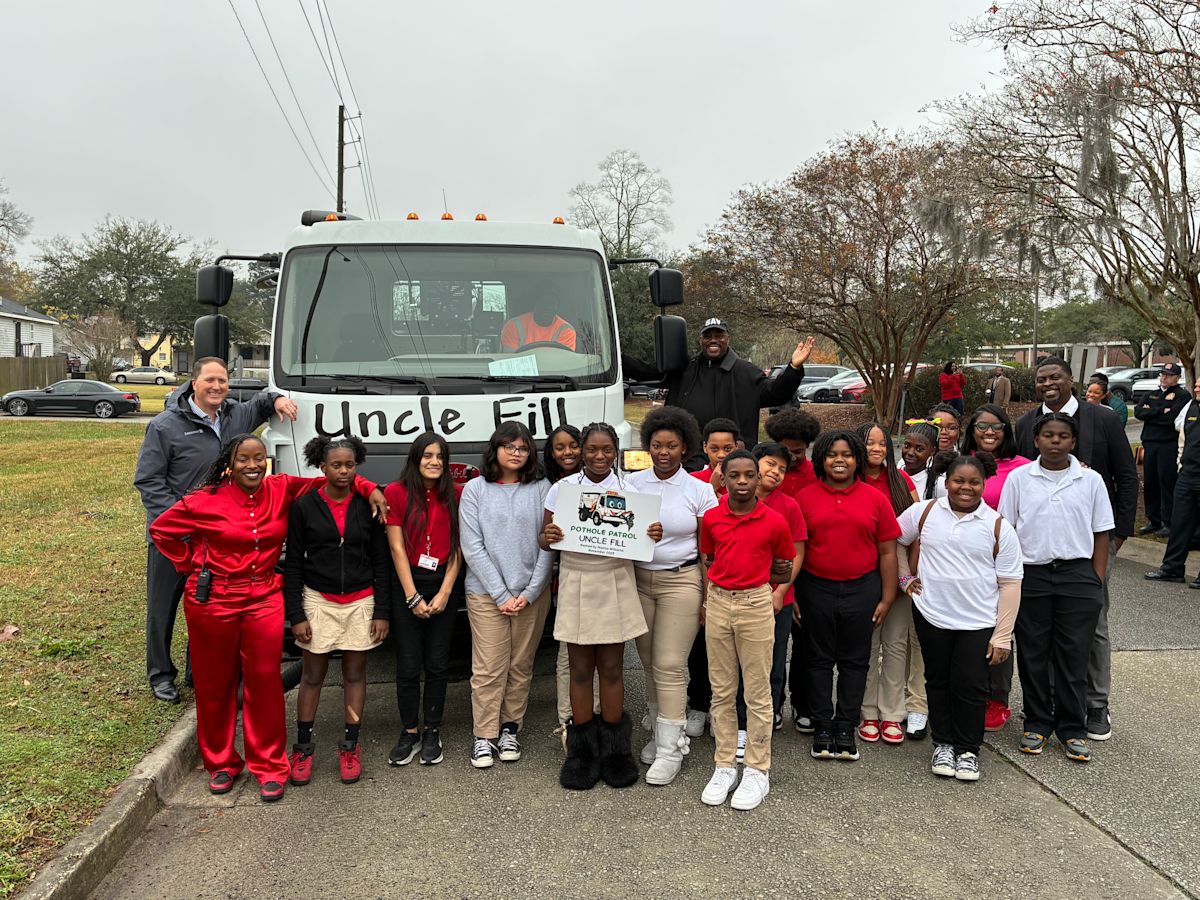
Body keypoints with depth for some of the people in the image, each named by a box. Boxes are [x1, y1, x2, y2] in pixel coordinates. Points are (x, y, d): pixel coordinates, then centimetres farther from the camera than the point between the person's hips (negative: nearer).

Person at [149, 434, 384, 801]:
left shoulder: (282, 490, -2)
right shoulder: (207, 500, -8)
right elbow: (160, 529, 4)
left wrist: (368, 488, -10)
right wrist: (190, 564, 1)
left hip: (264, 599, 1)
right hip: (213, 600, -1)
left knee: (264, 681, 2)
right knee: (215, 683, 10)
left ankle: (269, 766, 16)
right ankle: (220, 762, 28)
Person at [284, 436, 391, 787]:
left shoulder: (368, 506, -1)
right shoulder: (304, 506, -3)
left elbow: (381, 562, 2)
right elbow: (293, 563, -1)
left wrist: (382, 611, -3)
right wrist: (296, 614, -5)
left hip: (361, 601, 1)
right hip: (318, 600, -1)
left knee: (355, 672, 8)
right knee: (312, 675, 6)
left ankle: (350, 746, 20)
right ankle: (303, 748, 20)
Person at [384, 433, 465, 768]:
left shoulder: (456, 495, 2)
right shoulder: (396, 493, -3)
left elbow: (457, 548, 1)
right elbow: (397, 548, -4)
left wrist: (444, 594, -6)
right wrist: (413, 598, -8)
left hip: (445, 585, 1)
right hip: (407, 584, -1)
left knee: (437, 664, 6)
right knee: (408, 666, 1)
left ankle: (432, 733, 20)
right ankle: (409, 733, 17)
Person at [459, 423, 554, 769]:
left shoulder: (541, 488, 3)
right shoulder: (475, 489, 1)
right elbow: (472, 547, -3)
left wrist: (531, 592, -7)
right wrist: (501, 595, -9)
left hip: (532, 594, 1)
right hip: (486, 593, -1)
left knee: (521, 665, 9)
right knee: (489, 668, -1)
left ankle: (510, 728, 23)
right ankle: (484, 735, 10)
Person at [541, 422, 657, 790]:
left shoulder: (629, 489, 2)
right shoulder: (562, 488, 1)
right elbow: (544, 540, 3)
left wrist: (653, 535, -16)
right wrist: (548, 537, -20)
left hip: (615, 583, 0)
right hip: (576, 583, 0)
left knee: (612, 668, 7)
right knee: (580, 669, 6)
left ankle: (614, 750, 21)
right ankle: (582, 750, 19)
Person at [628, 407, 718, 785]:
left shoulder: (699, 491, -2)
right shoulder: (632, 483, 4)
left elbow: (707, 550, -1)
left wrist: (708, 597, -4)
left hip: (681, 581, -3)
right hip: (638, 579, 3)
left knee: (670, 665, -5)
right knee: (649, 663, 9)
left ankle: (671, 749, 4)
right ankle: (660, 731, 27)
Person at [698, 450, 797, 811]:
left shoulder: (774, 521, -6)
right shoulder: (710, 518, 0)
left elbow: (784, 565, 7)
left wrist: (775, 594, 1)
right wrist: (710, 594, 4)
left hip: (756, 605, -2)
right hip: (718, 604, 3)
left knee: (758, 692, 4)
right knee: (721, 691, 10)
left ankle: (757, 771, 16)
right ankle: (724, 766, 21)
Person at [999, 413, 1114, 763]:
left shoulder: (1091, 480, 3)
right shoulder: (1018, 478, 2)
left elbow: (1101, 534, 6)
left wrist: (1097, 581, 1)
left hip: (1077, 575, 0)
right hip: (1030, 576, 0)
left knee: (1074, 655, 3)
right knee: (1032, 655, 7)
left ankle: (1073, 730, 15)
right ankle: (1037, 724, 21)